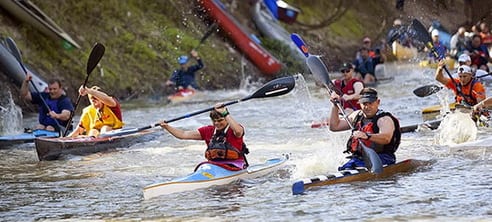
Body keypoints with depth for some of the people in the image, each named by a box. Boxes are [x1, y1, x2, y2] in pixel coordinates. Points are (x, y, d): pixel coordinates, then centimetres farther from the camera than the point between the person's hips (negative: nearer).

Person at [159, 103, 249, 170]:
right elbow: (183, 134, 10)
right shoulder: (208, 131, 13)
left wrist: (225, 113, -29)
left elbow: (238, 131, -31)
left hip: (234, 167, -5)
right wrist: (166, 127, -1)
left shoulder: (232, 130, -3)